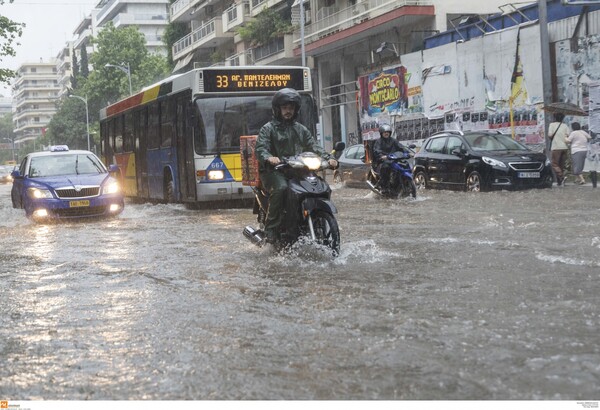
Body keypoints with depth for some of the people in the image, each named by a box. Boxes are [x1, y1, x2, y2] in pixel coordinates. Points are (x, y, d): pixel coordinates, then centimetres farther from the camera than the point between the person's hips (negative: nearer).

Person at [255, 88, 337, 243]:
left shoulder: (301, 129, 22)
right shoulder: (268, 129, 6)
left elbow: (313, 146, 11)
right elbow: (260, 149, -9)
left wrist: (328, 158, -8)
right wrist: (269, 158, -33)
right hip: (274, 171, -5)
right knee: (280, 187, -36)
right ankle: (271, 229, -29)